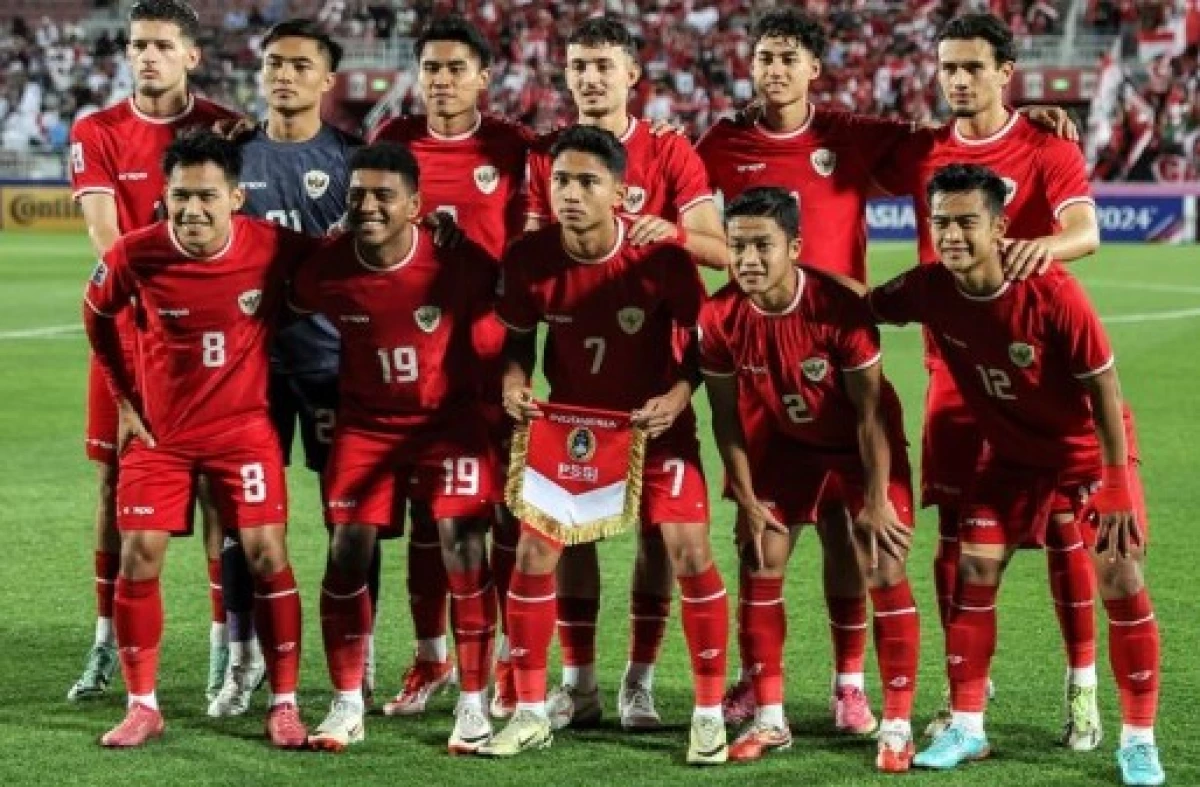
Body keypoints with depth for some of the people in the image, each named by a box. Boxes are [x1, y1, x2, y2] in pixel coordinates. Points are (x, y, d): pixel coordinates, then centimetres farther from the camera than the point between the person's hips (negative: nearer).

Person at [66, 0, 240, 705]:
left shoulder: (225, 130, 1)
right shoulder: (97, 133, 3)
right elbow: (106, 239, -5)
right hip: (128, 329, 1)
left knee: (217, 482, -2)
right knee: (115, 481, 4)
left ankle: (226, 648, 3)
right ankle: (107, 646, 12)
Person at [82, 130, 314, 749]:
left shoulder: (275, 249, -18)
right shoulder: (134, 255, -16)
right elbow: (96, 315, 5)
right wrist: (124, 398, 5)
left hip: (243, 426, -1)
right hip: (159, 430, 1)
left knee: (266, 555, -6)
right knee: (138, 558, -4)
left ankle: (284, 704, 5)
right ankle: (142, 706, 10)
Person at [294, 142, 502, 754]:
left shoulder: (458, 261, -21)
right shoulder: (326, 269, -15)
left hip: (450, 417, -2)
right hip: (366, 421, 2)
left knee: (463, 547, -10)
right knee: (346, 552, -4)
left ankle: (474, 704, 3)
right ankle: (347, 706, 9)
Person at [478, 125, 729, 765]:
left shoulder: (661, 257, -22)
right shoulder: (529, 258, -16)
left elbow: (703, 338, -9)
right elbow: (518, 336, 1)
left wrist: (678, 396, -25)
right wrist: (513, 381, -19)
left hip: (653, 423, -2)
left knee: (689, 552, -10)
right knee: (533, 551, -5)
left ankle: (709, 714, 4)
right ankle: (530, 713, 9)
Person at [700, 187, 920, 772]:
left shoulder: (840, 307, -31)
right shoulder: (720, 318, -21)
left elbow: (869, 411, -22)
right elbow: (725, 415, -8)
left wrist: (876, 499, -17)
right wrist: (746, 501, -7)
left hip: (862, 445, -4)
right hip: (785, 442, 4)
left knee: (885, 575, -8)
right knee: (759, 568, 1)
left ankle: (896, 726, 1)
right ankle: (769, 720, 12)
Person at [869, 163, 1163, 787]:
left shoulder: (1053, 295, -32)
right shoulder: (929, 290, -19)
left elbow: (1105, 396, -23)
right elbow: (863, 307, 3)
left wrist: (1118, 494, -21)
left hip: (1088, 453, -4)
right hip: (1010, 455, 4)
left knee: (1122, 584, -7)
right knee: (973, 577, -1)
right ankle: (966, 728, 12)